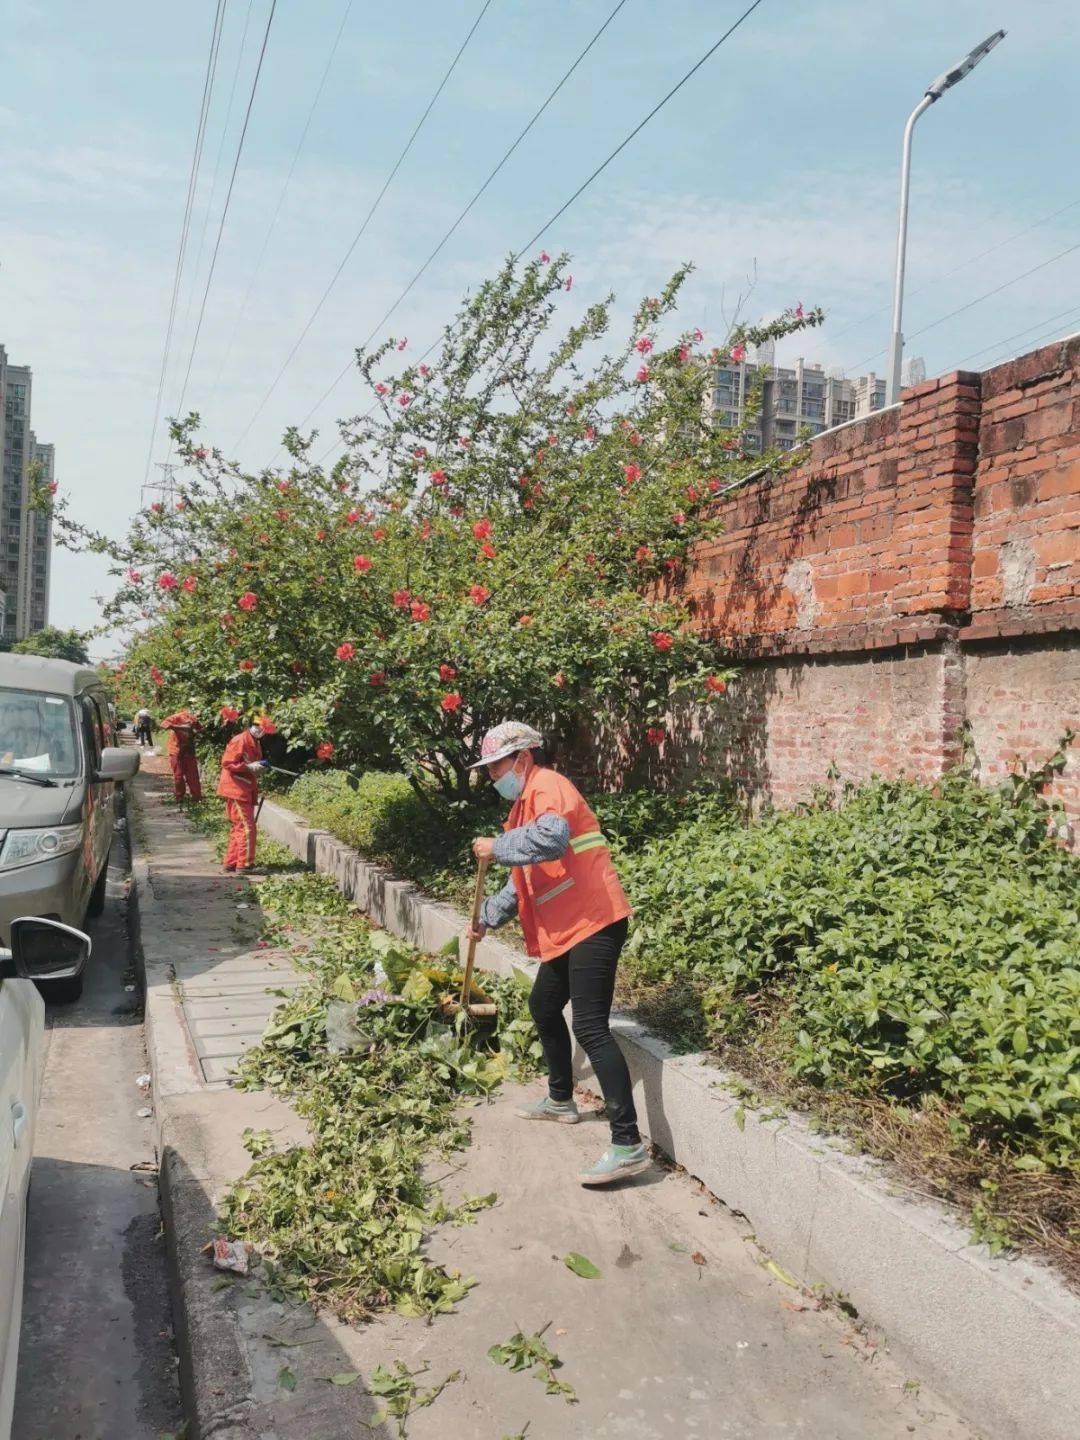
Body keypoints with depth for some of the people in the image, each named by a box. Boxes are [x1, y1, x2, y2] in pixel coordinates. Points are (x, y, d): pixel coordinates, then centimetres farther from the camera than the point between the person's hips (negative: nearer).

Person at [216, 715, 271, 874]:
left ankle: (230, 864, 20)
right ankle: (243, 865, -4)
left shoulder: (255, 743, 15)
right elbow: (227, 763, -21)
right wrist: (249, 767, -23)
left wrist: (259, 766, 7)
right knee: (247, 827, -9)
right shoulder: (240, 741, -16)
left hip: (245, 791, 10)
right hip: (235, 790, -10)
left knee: (240, 827, 14)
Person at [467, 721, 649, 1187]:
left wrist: (497, 847, -24)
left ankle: (627, 1145, -13)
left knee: (590, 1027, -15)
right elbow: (525, 878, 31)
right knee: (544, 1006, 24)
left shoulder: (548, 786, -12)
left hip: (594, 923, -11)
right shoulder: (527, 800, 21)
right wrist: (488, 917, 28)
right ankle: (561, 1100, 43)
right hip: (568, 930, 11)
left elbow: (552, 836, -35)